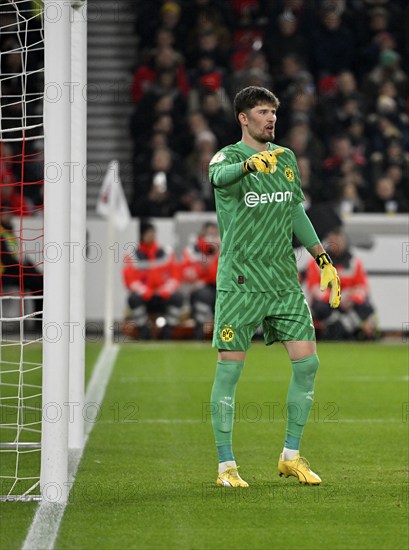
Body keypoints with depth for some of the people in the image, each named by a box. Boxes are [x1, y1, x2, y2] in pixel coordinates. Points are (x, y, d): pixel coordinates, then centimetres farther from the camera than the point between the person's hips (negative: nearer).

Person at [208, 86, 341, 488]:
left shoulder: (286, 158, 13)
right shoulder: (228, 156, -7)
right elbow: (220, 176, -32)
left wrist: (323, 259, 17)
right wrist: (251, 163, -54)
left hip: (284, 281, 6)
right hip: (239, 283, -5)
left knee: (307, 362, -2)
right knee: (229, 368, -4)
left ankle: (291, 457, 12)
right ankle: (226, 465, 6)